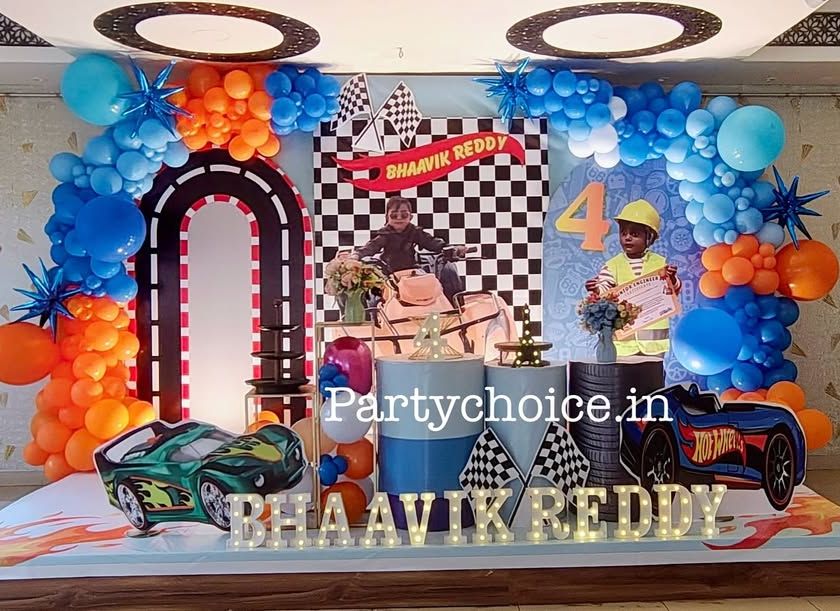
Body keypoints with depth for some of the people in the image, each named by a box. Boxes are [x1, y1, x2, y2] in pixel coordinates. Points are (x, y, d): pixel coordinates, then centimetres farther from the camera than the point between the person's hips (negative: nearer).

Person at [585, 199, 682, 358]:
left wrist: (672, 279, -20)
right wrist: (596, 290, -29)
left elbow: (675, 291, 2)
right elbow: (604, 291, -7)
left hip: (653, 337, 1)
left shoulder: (660, 263, 3)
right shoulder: (612, 265, 1)